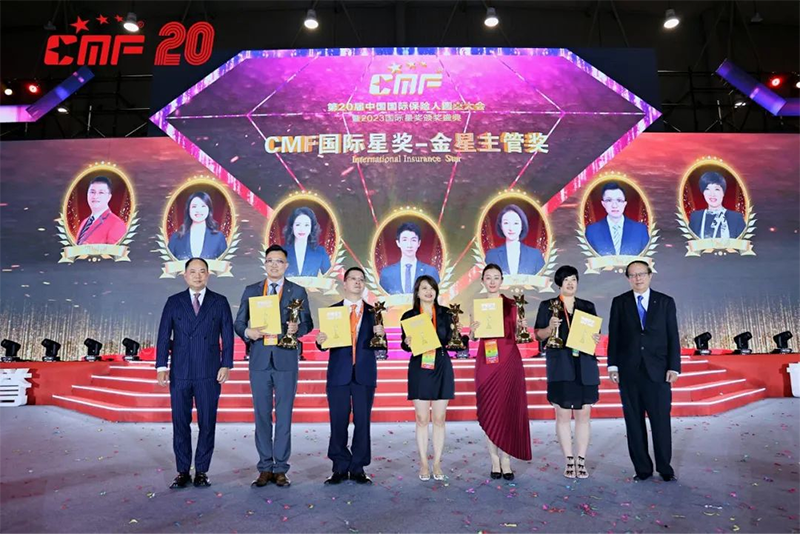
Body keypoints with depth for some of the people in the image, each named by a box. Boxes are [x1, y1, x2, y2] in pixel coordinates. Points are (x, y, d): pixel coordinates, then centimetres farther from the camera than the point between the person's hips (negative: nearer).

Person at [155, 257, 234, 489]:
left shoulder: (220, 302, 6)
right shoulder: (173, 302, 9)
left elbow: (228, 336, 3)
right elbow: (164, 336, 6)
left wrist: (226, 365, -5)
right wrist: (162, 366, -2)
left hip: (209, 374, -1)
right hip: (180, 373, 1)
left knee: (207, 424, 3)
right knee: (180, 424, 6)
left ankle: (202, 471, 15)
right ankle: (183, 472, 18)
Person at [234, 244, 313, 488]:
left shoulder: (298, 291, 7)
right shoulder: (251, 291, 11)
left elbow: (308, 323, 5)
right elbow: (238, 322, 9)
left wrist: (297, 328, -17)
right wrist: (247, 332, -12)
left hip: (286, 360, -1)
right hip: (259, 360, 2)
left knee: (284, 415, 2)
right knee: (262, 415, 6)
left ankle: (280, 468, 12)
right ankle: (265, 468, 16)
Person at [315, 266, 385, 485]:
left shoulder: (373, 312, 7)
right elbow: (325, 344, 3)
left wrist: (380, 334, -19)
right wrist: (320, 341, -19)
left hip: (365, 373, 0)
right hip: (338, 373, 0)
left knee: (362, 422, 4)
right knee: (338, 422, 4)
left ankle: (358, 468, 15)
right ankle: (340, 467, 16)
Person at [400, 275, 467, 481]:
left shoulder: (445, 314, 5)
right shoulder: (409, 315, 2)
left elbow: (452, 341, 5)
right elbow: (404, 344, 4)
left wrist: (465, 335, -13)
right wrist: (407, 342, -18)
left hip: (442, 368, 1)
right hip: (419, 368, -1)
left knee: (439, 418, 5)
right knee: (422, 418, 3)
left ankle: (437, 463, 14)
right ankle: (423, 464, 14)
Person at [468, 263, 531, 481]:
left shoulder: (512, 304, 5)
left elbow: (518, 335, 9)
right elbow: (473, 338, 7)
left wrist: (523, 327, -12)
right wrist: (472, 330, -14)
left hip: (509, 361, 0)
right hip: (486, 362, 0)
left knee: (509, 410, 1)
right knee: (489, 410, 2)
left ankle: (506, 460, 9)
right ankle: (495, 461, 12)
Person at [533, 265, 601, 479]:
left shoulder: (588, 306, 14)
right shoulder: (547, 305, 7)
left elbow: (596, 333, 18)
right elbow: (539, 334, 5)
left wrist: (596, 339, -5)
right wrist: (550, 327, -15)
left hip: (584, 365, 2)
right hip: (560, 366, -2)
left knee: (584, 414, 3)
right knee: (563, 415, -1)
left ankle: (582, 462, 11)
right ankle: (569, 462, 8)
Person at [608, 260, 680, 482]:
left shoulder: (665, 302, 6)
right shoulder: (619, 302, 7)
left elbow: (673, 337, 4)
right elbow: (613, 336, 5)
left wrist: (674, 367, -3)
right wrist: (612, 365, -1)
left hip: (657, 370, -1)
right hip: (629, 371, 1)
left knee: (661, 421, 2)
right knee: (634, 422, 5)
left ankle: (665, 468, 17)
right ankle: (642, 468, 15)